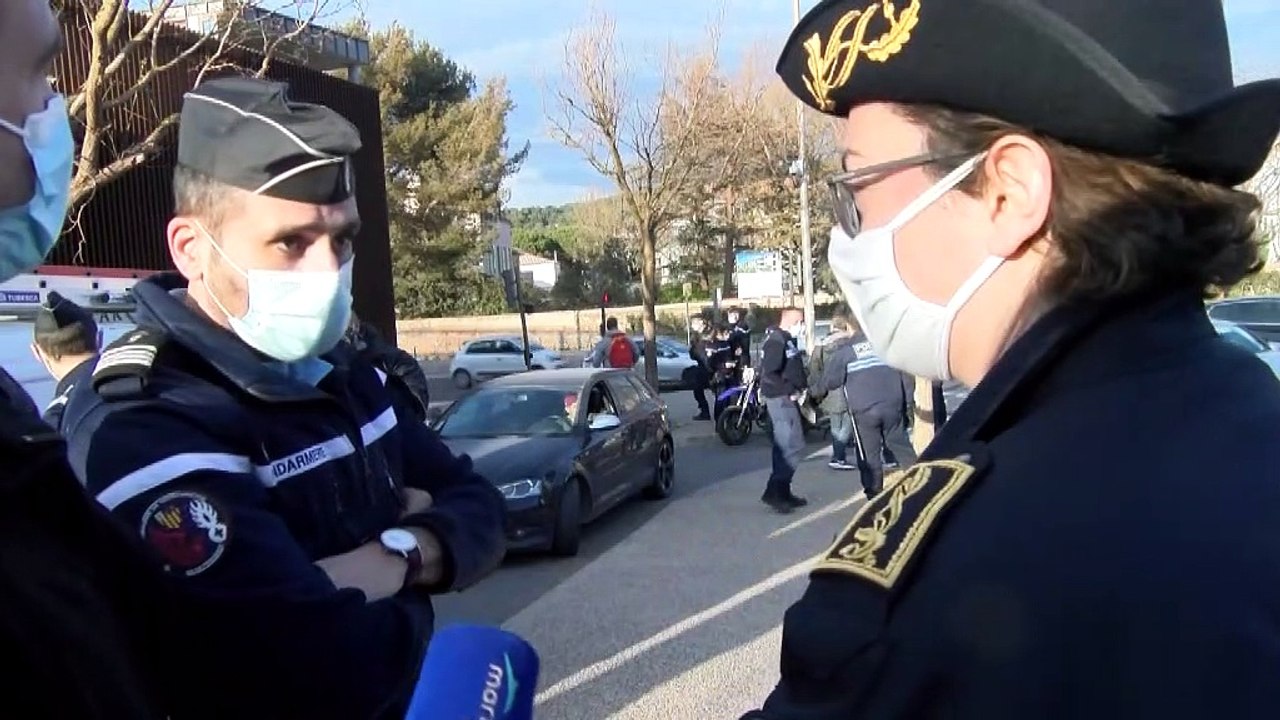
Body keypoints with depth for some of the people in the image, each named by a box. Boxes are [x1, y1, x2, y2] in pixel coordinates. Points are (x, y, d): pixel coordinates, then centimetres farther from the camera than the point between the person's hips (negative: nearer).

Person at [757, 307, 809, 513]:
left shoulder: (788, 340, 16)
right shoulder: (776, 340, -15)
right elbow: (769, 374, -23)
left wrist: (802, 386, 7)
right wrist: (790, 391, -18)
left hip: (786, 397, 10)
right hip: (781, 398, -10)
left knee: (784, 446, 13)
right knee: (792, 445, -13)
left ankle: (782, 492, 20)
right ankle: (773, 492, -11)